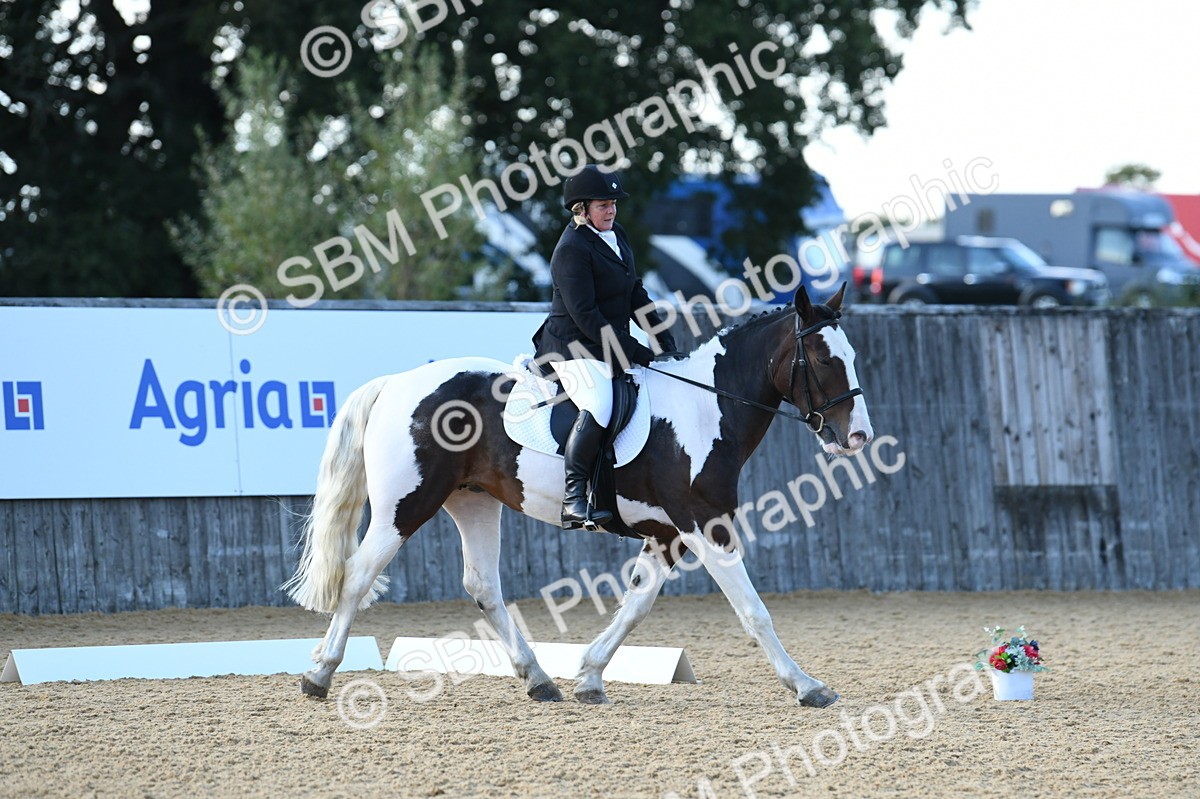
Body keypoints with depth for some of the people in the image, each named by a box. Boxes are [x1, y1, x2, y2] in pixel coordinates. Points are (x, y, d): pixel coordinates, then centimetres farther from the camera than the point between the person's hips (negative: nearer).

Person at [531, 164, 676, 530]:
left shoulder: (616, 236, 12)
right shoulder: (572, 249, -16)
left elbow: (634, 293, 19)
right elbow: (584, 315, -21)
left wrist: (663, 338, 9)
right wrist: (633, 351, -21)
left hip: (611, 345, 10)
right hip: (575, 348, -10)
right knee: (598, 407, -31)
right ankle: (574, 501, -32)